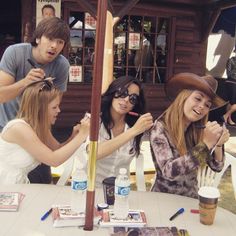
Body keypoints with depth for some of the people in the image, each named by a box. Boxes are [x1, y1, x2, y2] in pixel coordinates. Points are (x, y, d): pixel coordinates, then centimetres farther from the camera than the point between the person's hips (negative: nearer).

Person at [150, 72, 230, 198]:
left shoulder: (198, 129, -2)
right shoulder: (160, 128, -16)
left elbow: (217, 166, 4)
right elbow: (169, 171, -26)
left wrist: (218, 144, -15)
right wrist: (206, 143, -28)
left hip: (191, 198, 4)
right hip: (164, 199, -4)